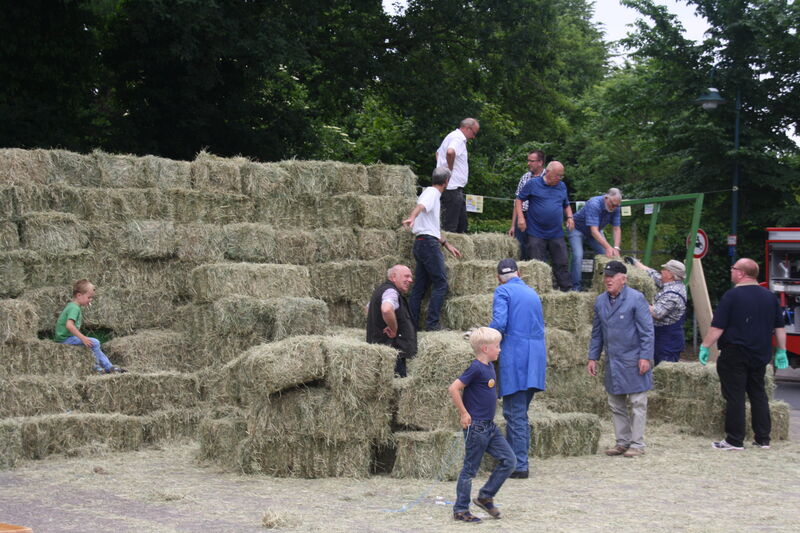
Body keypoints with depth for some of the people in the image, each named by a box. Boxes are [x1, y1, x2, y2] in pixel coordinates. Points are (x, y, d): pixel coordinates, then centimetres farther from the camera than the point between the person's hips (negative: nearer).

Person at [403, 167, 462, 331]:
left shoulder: (432, 193, 26)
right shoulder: (432, 193, -5)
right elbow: (420, 205, -28)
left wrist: (446, 244, 32)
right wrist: (412, 217, -48)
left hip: (420, 243, 10)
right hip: (428, 242, -10)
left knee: (420, 286, 8)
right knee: (440, 284, -9)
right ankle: (432, 324, -12)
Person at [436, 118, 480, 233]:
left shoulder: (452, 136, 20)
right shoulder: (458, 138, -13)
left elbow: (438, 152, 35)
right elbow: (450, 152, -35)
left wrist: (445, 168, 21)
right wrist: (450, 168, -19)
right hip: (452, 186, -11)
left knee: (462, 222, 14)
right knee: (450, 225, -8)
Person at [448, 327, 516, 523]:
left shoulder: (489, 367, 10)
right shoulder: (476, 368, -17)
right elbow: (454, 388, -23)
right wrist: (464, 413, -18)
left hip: (490, 426, 9)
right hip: (476, 427, -9)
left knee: (508, 461, 7)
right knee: (470, 468, 0)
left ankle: (485, 497, 17)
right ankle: (460, 510, 10)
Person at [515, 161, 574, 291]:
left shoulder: (562, 186, 12)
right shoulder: (533, 184, -2)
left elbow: (566, 205, 24)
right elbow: (519, 200, 2)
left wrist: (569, 217, 5)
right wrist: (520, 217, -10)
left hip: (556, 234, 4)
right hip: (535, 234, -4)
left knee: (561, 263, 3)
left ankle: (567, 289, 8)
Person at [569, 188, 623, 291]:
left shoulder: (615, 208, -17)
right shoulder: (594, 205, -36)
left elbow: (616, 229, -14)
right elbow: (594, 231, -41)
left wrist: (616, 248, -29)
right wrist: (608, 247, -47)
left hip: (596, 231, 6)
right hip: (578, 229, -6)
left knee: (606, 255, -9)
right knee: (578, 256, -23)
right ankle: (576, 287, -17)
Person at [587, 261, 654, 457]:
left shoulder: (636, 299, -8)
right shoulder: (600, 301, 10)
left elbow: (647, 330, -9)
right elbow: (597, 332, 17)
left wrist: (645, 357, -15)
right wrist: (592, 357, 12)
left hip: (634, 361, -6)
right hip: (613, 363, 6)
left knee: (637, 404, -1)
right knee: (616, 404, 11)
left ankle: (637, 444, 4)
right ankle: (622, 442, 20)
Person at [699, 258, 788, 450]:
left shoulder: (732, 296, -13)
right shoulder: (770, 297, 7)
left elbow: (717, 327, -15)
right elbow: (780, 327, 11)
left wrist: (704, 347, -7)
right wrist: (781, 351, 18)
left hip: (735, 354, -6)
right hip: (760, 355, 6)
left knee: (734, 397, -2)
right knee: (758, 394, 14)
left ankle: (735, 440, -1)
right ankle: (763, 439, 14)